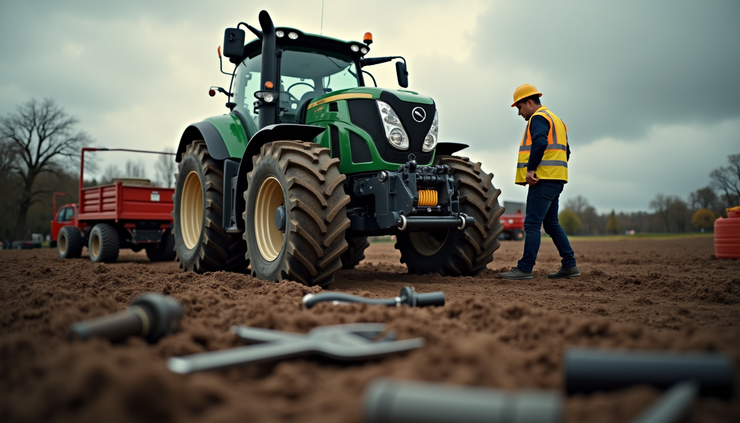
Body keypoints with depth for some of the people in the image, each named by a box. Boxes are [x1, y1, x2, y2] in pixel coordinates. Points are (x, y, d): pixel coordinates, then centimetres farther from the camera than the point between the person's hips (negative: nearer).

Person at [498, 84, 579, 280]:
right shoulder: (555, 120, 25)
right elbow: (565, 151, 26)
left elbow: (540, 142, -25)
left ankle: (525, 269, -8)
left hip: (543, 179, -10)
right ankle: (569, 265, 15)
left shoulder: (539, 118, -6)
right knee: (551, 223, 14)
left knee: (532, 223, -9)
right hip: (555, 180, 10)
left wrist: (530, 169, -24)